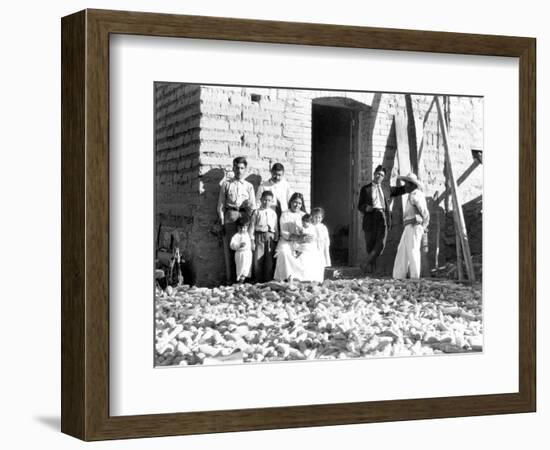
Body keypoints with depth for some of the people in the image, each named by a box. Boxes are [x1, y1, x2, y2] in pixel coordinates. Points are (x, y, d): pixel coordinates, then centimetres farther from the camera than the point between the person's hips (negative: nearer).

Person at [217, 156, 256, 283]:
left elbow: (252, 206, 12)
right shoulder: (226, 184, 11)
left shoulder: (249, 186, 15)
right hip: (229, 217, -1)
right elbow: (221, 205, 9)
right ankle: (230, 278, -2)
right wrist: (222, 221, 0)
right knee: (229, 247, -4)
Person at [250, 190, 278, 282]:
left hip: (270, 237, 2)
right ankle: (258, 281, 5)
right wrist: (252, 241, -3)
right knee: (257, 260, -3)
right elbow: (252, 226, 2)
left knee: (269, 261, 2)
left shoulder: (273, 213, 9)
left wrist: (276, 239, 8)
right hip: (259, 236, -2)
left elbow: (276, 227, 13)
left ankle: (268, 281, 10)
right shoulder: (257, 212, 3)